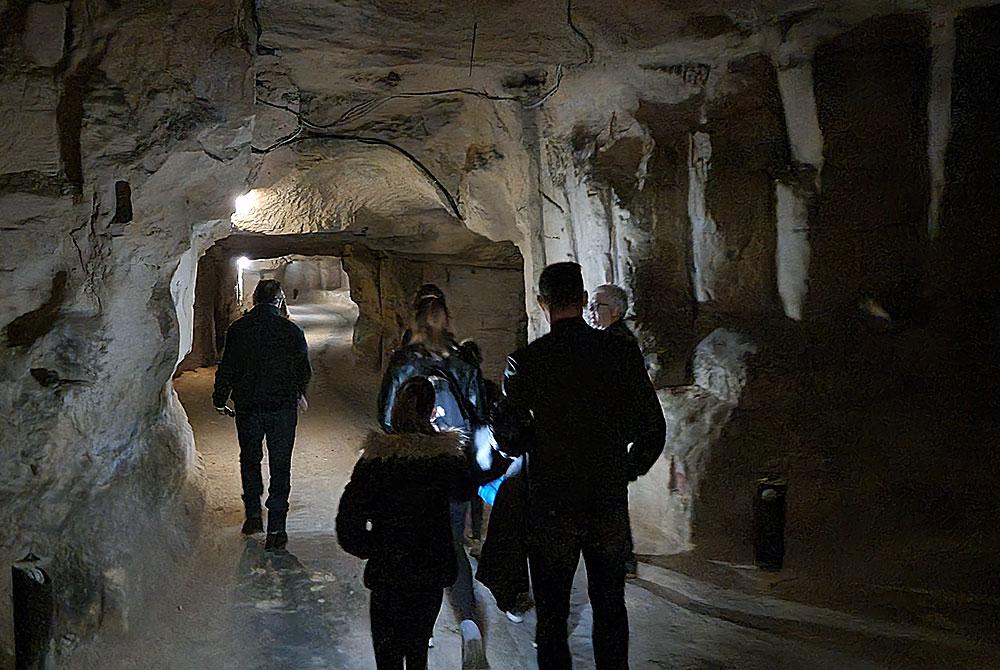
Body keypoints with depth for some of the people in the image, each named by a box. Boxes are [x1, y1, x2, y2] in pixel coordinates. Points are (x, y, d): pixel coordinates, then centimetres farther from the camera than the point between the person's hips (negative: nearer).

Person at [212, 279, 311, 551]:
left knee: (250, 460, 21)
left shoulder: (237, 329, -4)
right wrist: (300, 395, 20)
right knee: (280, 466, 4)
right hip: (283, 406, -1)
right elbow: (304, 370, 1)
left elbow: (227, 369, -2)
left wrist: (220, 399, 12)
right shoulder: (291, 330, -6)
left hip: (247, 406, 1)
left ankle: (253, 515, 22)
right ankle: (276, 529, 2)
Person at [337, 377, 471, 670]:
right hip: (433, 568, 2)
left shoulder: (376, 457, -15)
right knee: (419, 643, 22)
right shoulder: (448, 453, -10)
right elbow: (463, 491, 12)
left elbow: (349, 515, -14)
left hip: (387, 570, -2)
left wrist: (369, 548, 4)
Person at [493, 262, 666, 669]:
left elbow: (508, 440, -10)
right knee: (610, 607, 18)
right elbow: (653, 430, 0)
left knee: (552, 613, 11)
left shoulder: (525, 361, -12)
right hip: (611, 504, 3)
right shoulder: (621, 353, -4)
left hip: (551, 506, -3)